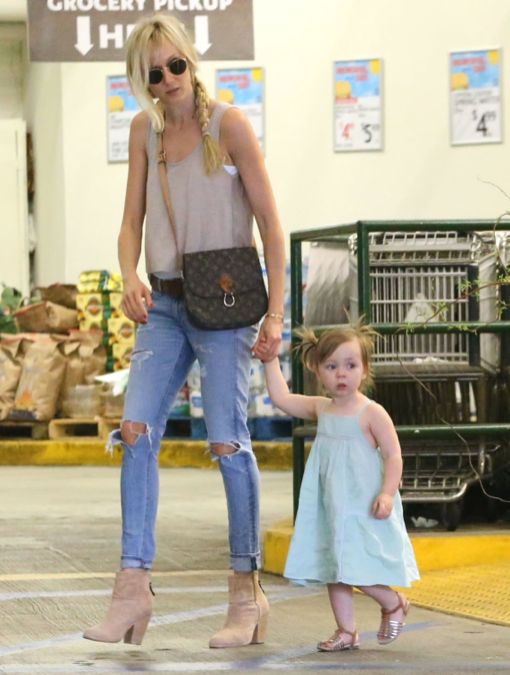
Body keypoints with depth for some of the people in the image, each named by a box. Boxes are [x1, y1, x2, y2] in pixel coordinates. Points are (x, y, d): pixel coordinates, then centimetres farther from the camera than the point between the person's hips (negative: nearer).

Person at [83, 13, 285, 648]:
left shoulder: (228, 124, -7)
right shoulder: (144, 129, 9)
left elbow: (270, 225, -8)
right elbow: (132, 221, 11)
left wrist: (275, 314, -13)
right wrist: (130, 278, -10)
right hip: (165, 303, 5)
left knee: (227, 441, -6)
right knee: (135, 430, -7)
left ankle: (247, 593, 2)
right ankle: (132, 587, -6)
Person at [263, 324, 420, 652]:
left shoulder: (371, 413, -10)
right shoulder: (321, 409, 8)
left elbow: (393, 455, -12)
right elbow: (281, 397, 13)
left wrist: (387, 493, -23)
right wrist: (271, 360, 11)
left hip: (363, 509, -7)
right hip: (330, 508, 7)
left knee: (357, 568, -11)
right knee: (333, 568, 7)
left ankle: (395, 604, 15)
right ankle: (347, 630, 14)